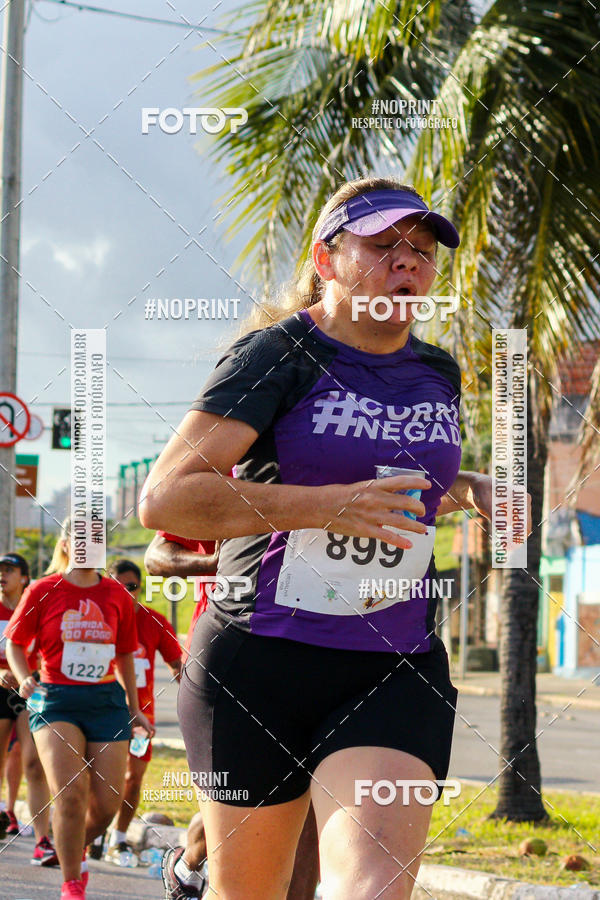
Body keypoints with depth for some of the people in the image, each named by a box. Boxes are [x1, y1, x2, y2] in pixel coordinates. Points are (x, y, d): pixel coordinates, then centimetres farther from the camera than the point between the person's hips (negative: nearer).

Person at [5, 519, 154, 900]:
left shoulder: (117, 596, 8)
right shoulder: (43, 591, 0)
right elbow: (15, 644, 8)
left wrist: (134, 708, 20)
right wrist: (25, 680, -10)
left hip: (107, 701, 3)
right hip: (56, 699, -3)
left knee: (107, 804, -2)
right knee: (70, 793, -21)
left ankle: (77, 847, 33)